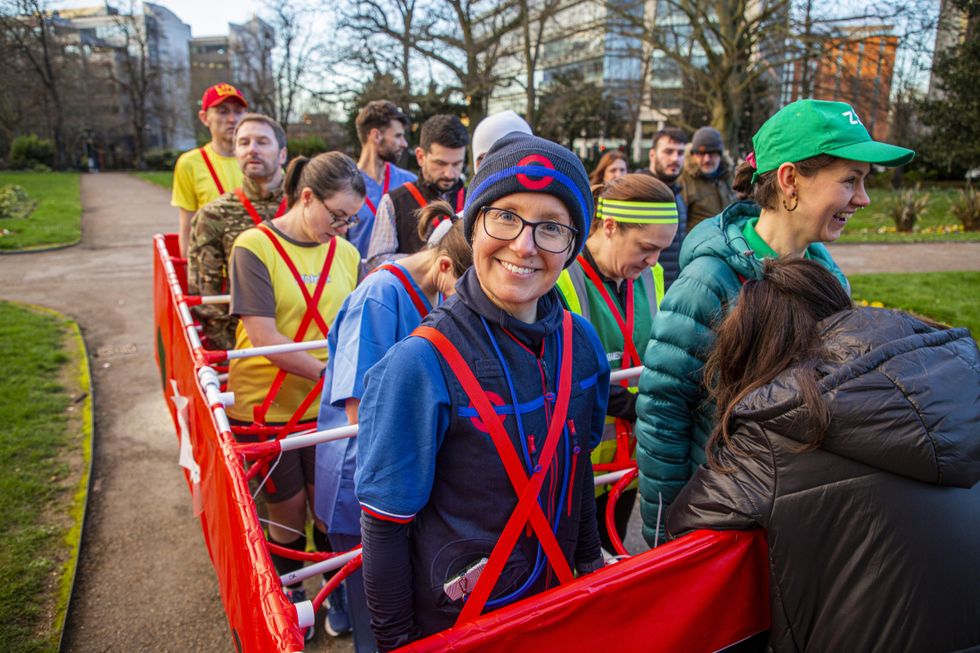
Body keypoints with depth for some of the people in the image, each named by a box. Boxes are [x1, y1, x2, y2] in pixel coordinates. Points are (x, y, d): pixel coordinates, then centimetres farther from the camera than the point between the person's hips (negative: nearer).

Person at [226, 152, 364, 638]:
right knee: (289, 512, 12)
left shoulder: (347, 254, 1)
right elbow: (264, 338, -18)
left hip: (328, 405, 3)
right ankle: (289, 595, 39)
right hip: (266, 405, -3)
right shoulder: (254, 247, -12)